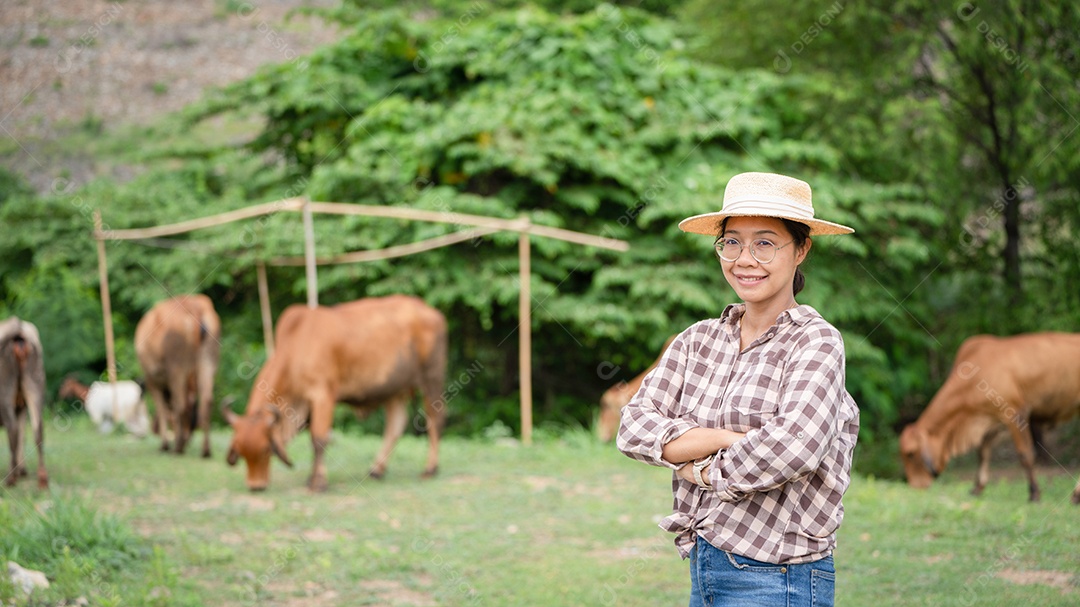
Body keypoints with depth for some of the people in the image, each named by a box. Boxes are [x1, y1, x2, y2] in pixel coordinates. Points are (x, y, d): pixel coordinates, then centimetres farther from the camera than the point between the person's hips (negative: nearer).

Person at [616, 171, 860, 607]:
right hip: (703, 571, 5)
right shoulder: (698, 340, 7)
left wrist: (701, 470, -10)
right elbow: (634, 427, -4)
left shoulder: (816, 342, -9)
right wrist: (733, 438, -17)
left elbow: (794, 446, -24)